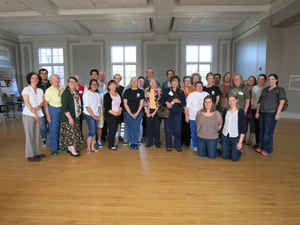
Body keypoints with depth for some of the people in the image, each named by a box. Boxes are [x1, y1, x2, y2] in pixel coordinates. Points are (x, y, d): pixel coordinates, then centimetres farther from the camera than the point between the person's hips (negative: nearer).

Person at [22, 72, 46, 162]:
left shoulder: (40, 90, 14)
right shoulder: (26, 89, -1)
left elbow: (43, 102, 6)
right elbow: (26, 102, -9)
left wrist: (37, 108, -15)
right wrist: (34, 113, -13)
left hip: (38, 115, 5)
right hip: (28, 115, -5)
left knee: (37, 134, 9)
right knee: (29, 135, -2)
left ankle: (37, 152, 18)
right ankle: (30, 155, 4)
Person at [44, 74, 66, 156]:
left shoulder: (62, 89, 7)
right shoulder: (49, 90, -7)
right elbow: (45, 103, -7)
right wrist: (47, 115, -12)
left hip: (62, 109, 5)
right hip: (53, 110, -5)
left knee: (61, 129, 10)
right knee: (53, 130, 0)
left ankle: (59, 146, 24)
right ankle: (53, 148, 13)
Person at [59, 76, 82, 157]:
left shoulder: (76, 92, 11)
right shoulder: (66, 93, -13)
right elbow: (64, 107, -18)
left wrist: (80, 114, 13)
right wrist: (70, 118, -21)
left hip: (76, 117, 8)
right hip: (69, 117, -8)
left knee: (75, 132, 12)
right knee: (70, 133, -3)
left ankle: (70, 148, 24)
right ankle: (73, 151, 5)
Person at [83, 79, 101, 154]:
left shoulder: (97, 94, 13)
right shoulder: (87, 93, -8)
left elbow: (99, 105, 12)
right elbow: (87, 106, -13)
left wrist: (99, 115, 1)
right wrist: (93, 116, -12)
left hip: (96, 116, 6)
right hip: (89, 115, -6)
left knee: (94, 132, 9)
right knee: (92, 132, -8)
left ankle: (92, 147, 19)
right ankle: (88, 148, 6)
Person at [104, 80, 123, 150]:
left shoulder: (118, 94, 12)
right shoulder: (107, 95, -9)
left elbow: (120, 104, 17)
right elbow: (106, 107, -13)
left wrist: (120, 111, -2)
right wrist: (114, 113, -16)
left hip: (117, 115, 7)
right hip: (110, 115, -6)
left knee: (115, 129, 10)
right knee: (111, 130, -3)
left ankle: (112, 143, 23)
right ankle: (110, 146, 9)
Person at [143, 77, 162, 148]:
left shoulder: (159, 90, -1)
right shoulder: (146, 90, 8)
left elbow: (159, 101, -6)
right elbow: (145, 101, 6)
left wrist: (154, 112, -11)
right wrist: (147, 112, -3)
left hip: (156, 110, -2)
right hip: (149, 110, 3)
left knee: (157, 127, 1)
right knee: (149, 127, 6)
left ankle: (157, 143, 13)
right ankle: (150, 142, 18)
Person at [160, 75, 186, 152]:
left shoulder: (181, 92, 8)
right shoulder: (166, 90, 6)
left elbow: (184, 104, 4)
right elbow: (161, 100, 1)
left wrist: (178, 101, -15)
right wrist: (166, 102, -18)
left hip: (177, 113, 1)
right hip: (168, 112, -1)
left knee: (177, 129, 1)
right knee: (168, 129, 3)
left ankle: (177, 146, 15)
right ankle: (168, 146, 16)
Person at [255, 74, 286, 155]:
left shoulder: (280, 90, 0)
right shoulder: (265, 90, 17)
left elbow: (282, 102, -8)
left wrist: (277, 113, -16)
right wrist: (257, 112, 13)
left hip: (271, 114, -6)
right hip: (262, 113, 6)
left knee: (268, 132, -2)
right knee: (262, 131, 9)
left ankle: (268, 149, 10)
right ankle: (262, 147, 21)